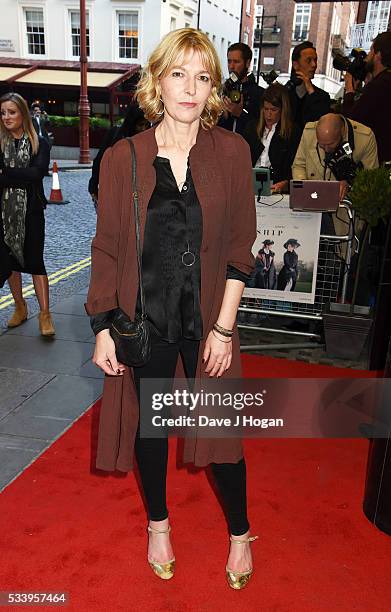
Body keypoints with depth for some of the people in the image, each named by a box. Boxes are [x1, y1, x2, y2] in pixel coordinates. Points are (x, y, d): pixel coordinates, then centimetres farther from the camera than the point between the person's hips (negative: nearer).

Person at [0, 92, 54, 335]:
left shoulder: (39, 143, 0)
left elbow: (37, 172, -15)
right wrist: (21, 176, -20)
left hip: (31, 211, -3)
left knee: (35, 261, -1)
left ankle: (45, 314, 4)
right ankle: (20, 307, 26)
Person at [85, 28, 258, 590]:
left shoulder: (231, 152, -6)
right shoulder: (122, 158, -6)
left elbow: (240, 246, -4)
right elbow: (107, 250, -1)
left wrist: (223, 327, -7)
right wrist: (103, 328, -3)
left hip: (208, 319, 0)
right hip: (144, 320, 1)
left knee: (222, 429, 11)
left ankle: (240, 533, 39)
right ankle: (158, 524, 44)